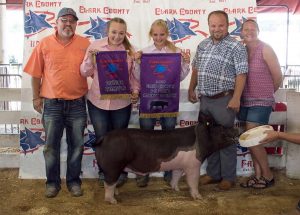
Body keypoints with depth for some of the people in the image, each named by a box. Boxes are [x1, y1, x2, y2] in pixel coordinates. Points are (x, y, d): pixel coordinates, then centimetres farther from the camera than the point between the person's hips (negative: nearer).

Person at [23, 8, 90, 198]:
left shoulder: (85, 44, 1)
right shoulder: (44, 44, 0)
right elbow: (36, 74, 4)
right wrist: (36, 97, 3)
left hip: (77, 103, 1)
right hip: (52, 103, 0)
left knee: (76, 145, 9)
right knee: (51, 146, 7)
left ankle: (74, 180, 24)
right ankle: (53, 182, 22)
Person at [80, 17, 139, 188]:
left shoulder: (130, 50, -2)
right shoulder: (96, 46, -3)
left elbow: (134, 76, 2)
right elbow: (85, 73, 0)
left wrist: (136, 92, -14)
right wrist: (90, 58, -17)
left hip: (122, 103, 0)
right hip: (98, 102, 1)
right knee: (102, 139, 10)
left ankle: (120, 172, 31)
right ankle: (104, 173, 30)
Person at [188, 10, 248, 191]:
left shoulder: (236, 47, -9)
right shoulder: (203, 45, 11)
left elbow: (241, 74, -14)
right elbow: (196, 69, 19)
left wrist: (236, 98, -20)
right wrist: (191, 89, 16)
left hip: (224, 100, -6)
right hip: (205, 99, 7)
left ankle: (228, 177, 15)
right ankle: (213, 174, 27)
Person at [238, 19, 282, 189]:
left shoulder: (265, 49, -6)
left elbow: (278, 77, -2)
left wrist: (266, 93, 10)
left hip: (261, 103, -5)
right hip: (246, 102, 5)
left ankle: (268, 176, 10)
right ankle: (258, 175, 22)